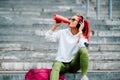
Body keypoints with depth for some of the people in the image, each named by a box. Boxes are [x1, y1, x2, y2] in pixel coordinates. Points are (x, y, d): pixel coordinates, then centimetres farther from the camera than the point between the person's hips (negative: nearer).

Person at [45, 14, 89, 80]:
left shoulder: (82, 36, 2)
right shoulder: (63, 33, 7)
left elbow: (83, 46, -22)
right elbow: (48, 37, -3)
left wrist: (80, 31, -14)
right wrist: (56, 25, -7)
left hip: (74, 63, -1)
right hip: (61, 62, 1)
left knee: (83, 49, -28)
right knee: (56, 66, -35)